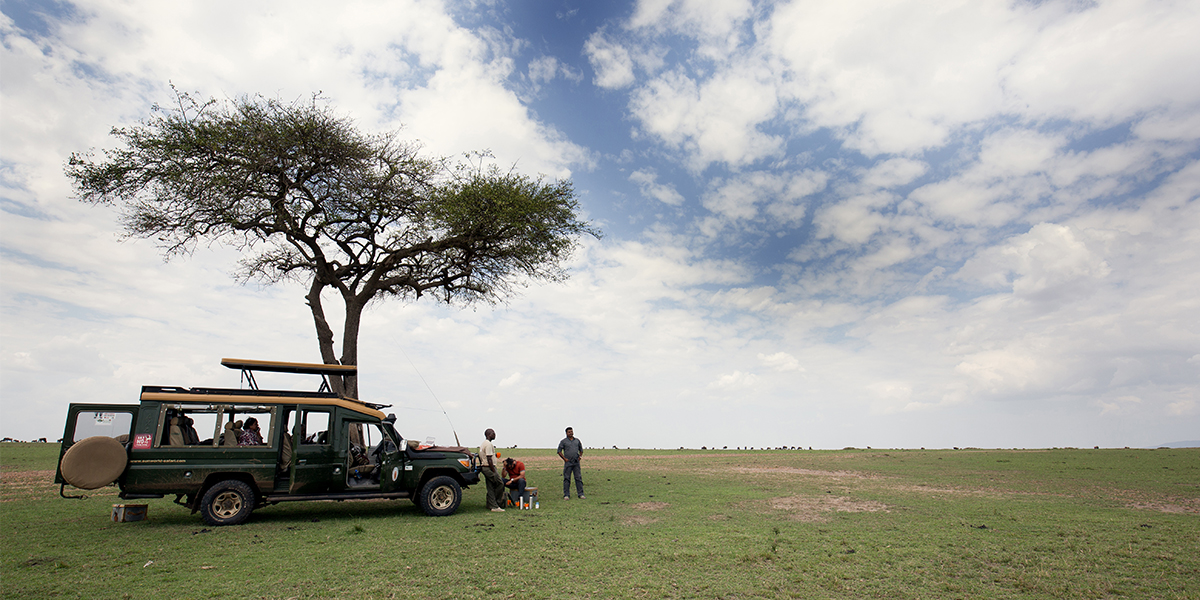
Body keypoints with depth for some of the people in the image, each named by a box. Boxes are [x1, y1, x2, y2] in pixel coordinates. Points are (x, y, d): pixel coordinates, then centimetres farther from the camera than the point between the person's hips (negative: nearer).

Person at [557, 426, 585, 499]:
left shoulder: (577, 440, 14)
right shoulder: (563, 441, 3)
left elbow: (581, 449, 24)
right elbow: (559, 451, 2)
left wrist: (580, 456, 7)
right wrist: (564, 459, -6)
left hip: (576, 462, 3)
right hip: (568, 462, -3)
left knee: (579, 478, 2)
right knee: (566, 479, -1)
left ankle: (580, 494, 7)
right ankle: (566, 495, 5)